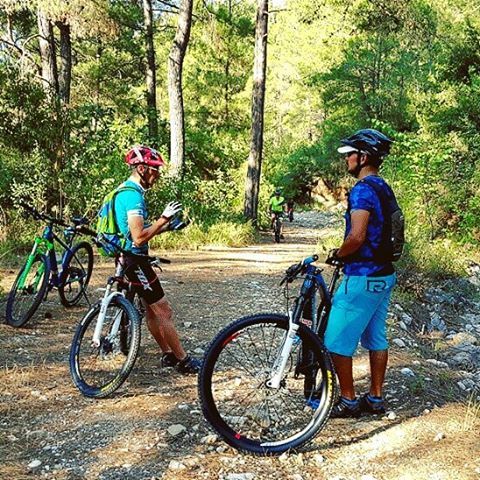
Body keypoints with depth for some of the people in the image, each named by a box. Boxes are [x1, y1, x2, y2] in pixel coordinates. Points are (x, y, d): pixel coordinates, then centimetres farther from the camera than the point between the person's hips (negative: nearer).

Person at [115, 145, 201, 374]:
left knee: (152, 309, 16)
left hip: (130, 258, 11)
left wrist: (165, 226, 13)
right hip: (134, 260, -11)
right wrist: (164, 218, -21)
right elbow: (139, 237, -27)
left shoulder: (126, 191, 13)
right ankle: (183, 360, 7)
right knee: (164, 311, -3)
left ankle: (168, 354, 26)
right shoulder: (133, 195, -20)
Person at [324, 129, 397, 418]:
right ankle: (375, 399, 25)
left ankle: (348, 401, 10)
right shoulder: (384, 189, 12)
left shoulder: (362, 190, -17)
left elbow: (357, 236, -27)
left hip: (362, 278, -10)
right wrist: (345, 254, 16)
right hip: (384, 275, 10)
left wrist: (336, 254, -9)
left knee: (336, 340, 1)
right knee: (377, 338, 16)